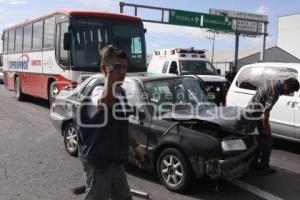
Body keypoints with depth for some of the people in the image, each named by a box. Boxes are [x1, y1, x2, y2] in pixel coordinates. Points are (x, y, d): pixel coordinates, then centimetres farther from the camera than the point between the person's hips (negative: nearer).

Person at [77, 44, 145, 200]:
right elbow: (104, 103, -45)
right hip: (98, 161, -9)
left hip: (115, 159, 9)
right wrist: (110, 73, -36)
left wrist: (135, 147, 24)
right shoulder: (97, 90, -18)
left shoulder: (120, 92, 9)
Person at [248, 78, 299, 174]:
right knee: (267, 139, 2)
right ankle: (264, 166, 11)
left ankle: (254, 163, 25)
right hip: (257, 114, -10)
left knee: (259, 139, 18)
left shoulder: (272, 82, 6)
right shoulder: (275, 92, -24)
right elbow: (265, 111, -25)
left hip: (251, 109, 10)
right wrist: (265, 128, -15)